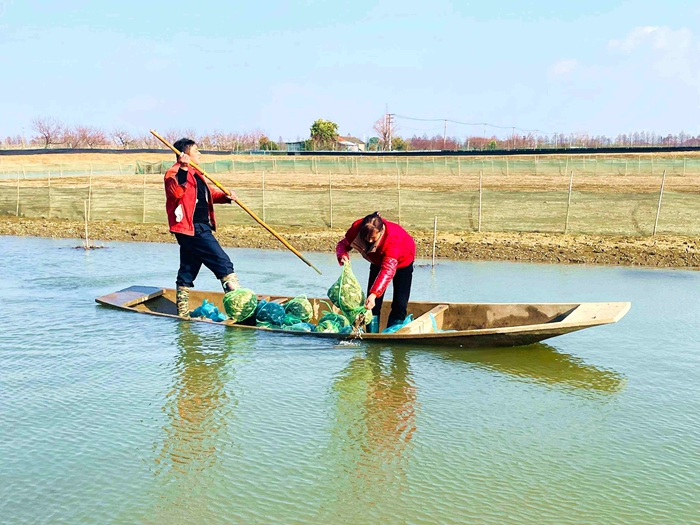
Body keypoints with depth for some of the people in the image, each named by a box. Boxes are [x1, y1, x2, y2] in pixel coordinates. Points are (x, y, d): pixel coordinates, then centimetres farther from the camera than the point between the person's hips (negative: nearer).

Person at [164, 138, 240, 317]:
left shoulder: (194, 174, 20)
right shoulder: (174, 173, -10)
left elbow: (209, 192, 27)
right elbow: (177, 192, -28)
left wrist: (225, 197, 8)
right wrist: (183, 170, -36)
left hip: (199, 227, 10)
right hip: (192, 228, -10)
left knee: (188, 271, 13)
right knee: (222, 261, -11)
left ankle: (182, 313, 21)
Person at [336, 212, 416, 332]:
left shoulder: (393, 237, -45)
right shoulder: (357, 228, -32)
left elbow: (388, 270, -50)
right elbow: (343, 244, -18)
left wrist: (374, 294, -59)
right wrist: (343, 256, -43)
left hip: (402, 260, -4)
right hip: (378, 260, 4)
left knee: (400, 304, -8)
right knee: (373, 304, -5)